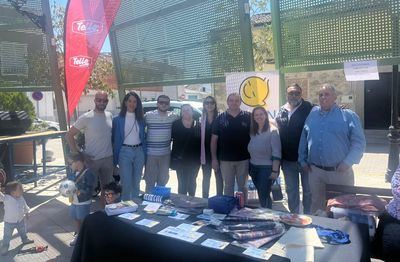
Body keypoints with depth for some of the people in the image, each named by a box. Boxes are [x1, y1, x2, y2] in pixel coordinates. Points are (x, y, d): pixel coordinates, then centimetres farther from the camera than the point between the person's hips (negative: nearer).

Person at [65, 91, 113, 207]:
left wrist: (114, 154, 7)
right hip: (92, 159, -5)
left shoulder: (109, 115, 4)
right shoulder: (86, 117, -10)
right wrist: (78, 153, -12)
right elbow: (69, 135, -7)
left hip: (108, 159, 5)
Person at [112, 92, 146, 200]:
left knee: (136, 182, 14)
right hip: (125, 151, -3)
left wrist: (144, 154, 6)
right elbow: (114, 139, 0)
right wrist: (115, 158, -4)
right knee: (126, 183, -2)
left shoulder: (141, 119, 7)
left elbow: (143, 137, 12)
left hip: (139, 152, 3)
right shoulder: (118, 119, -2)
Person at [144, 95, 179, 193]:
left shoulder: (173, 116, -1)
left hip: (166, 154, 3)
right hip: (151, 153, -3)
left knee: (163, 180, 18)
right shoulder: (148, 115, -7)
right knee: (150, 181, 8)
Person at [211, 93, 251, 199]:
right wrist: (214, 158, -3)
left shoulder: (247, 117, -2)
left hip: (243, 159, 0)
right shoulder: (220, 118, 0)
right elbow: (214, 140, 1)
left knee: (242, 186, 13)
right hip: (225, 159, 1)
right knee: (228, 186, 12)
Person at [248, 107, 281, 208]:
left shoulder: (272, 131, -11)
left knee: (264, 196, -1)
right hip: (254, 167, 6)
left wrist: (275, 171, -17)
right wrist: (249, 166, 9)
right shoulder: (253, 131, 7)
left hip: (267, 168, -6)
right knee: (260, 195, 16)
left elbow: (276, 153, -14)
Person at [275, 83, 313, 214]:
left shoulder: (310, 109, -8)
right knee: (291, 191, 15)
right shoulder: (281, 112, 5)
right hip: (288, 160, 4)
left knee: (308, 190, 12)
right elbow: (278, 134, 9)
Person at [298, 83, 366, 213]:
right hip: (315, 171, 3)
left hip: (340, 171, -3)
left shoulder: (349, 116, -3)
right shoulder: (312, 115, 7)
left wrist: (347, 162, -15)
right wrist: (303, 160, 7)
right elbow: (304, 139, 11)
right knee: (316, 205, 17)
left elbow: (359, 142, -6)